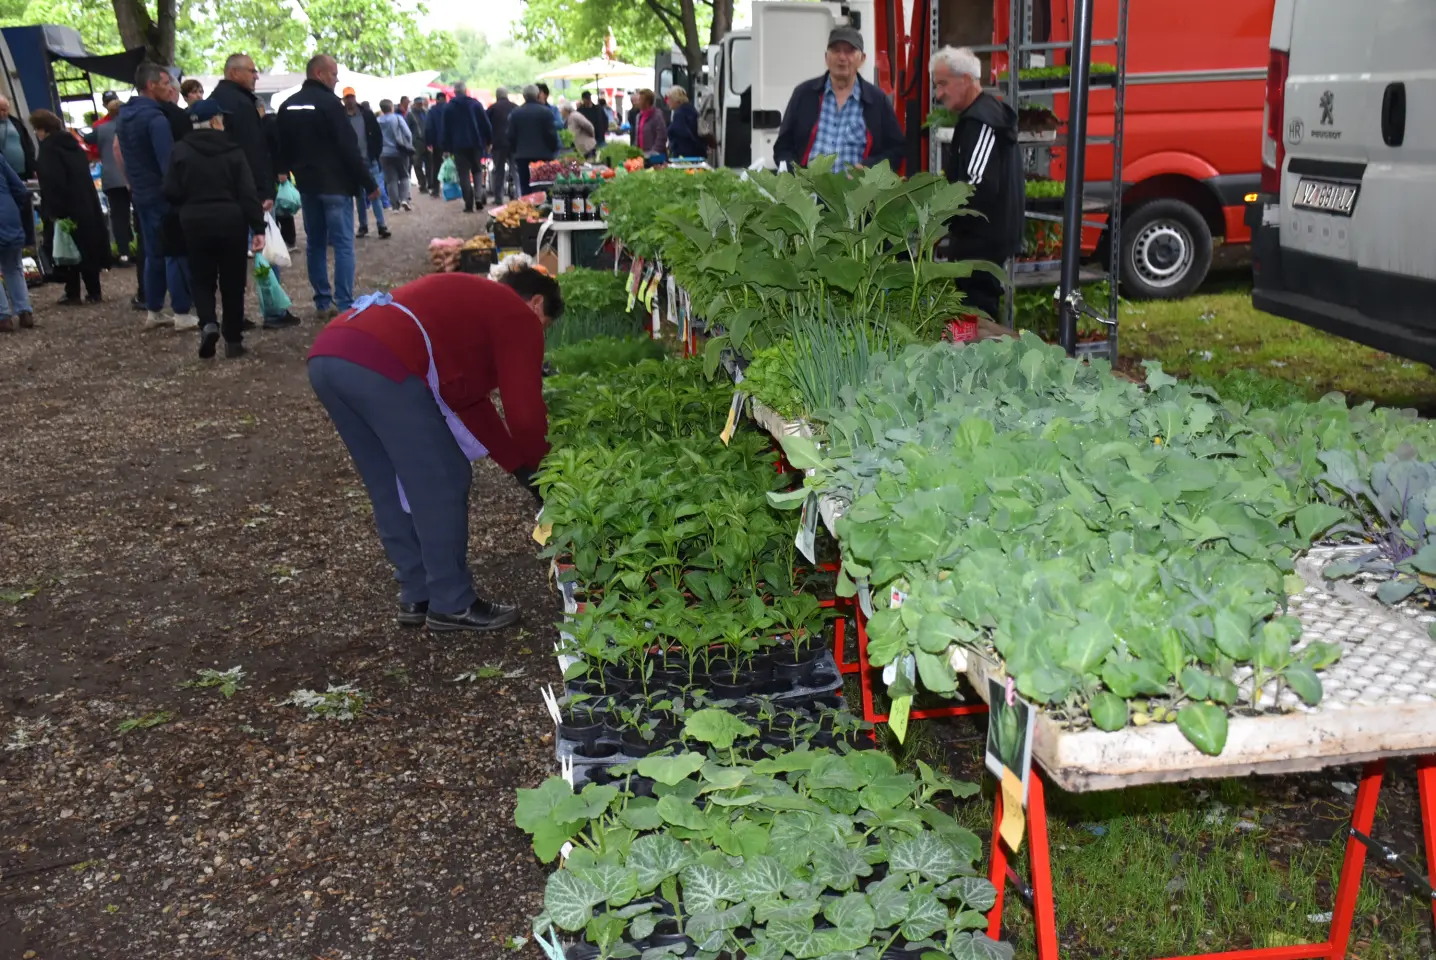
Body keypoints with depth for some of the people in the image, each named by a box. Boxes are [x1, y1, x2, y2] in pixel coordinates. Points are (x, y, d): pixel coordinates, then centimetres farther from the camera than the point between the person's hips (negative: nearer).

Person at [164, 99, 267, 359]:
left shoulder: (181, 150, -1)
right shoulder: (233, 149, -5)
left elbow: (170, 191, -2)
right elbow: (248, 193, -10)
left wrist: (189, 208, 17)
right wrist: (258, 228, -8)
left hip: (195, 223, 1)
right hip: (231, 222, -1)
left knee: (201, 278, 13)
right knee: (232, 281, 7)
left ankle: (208, 323, -11)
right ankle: (233, 340, 9)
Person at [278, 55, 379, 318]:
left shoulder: (288, 106, 11)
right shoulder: (329, 103, -13)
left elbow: (283, 149, 17)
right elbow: (349, 148, -16)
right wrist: (369, 183, -11)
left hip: (307, 185, 7)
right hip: (335, 185, -7)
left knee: (315, 244, 12)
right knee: (343, 244, -5)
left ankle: (322, 302, 14)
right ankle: (344, 305, -9)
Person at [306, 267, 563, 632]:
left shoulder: (471, 301, 37)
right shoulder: (519, 317, 13)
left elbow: (472, 404, 38)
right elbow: (524, 413, 7)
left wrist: (519, 466, 39)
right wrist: (539, 471, 26)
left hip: (326, 356, 9)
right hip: (384, 364, -9)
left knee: (392, 490, 20)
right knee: (441, 487, 5)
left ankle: (417, 596, 28)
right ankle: (452, 605, 15)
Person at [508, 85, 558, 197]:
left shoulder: (515, 113, 3)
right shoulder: (545, 112, -5)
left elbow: (511, 136, 4)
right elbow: (551, 134, -6)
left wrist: (513, 152, 16)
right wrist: (553, 150, 7)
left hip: (522, 155, 2)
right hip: (543, 155, -1)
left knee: (525, 187, 2)